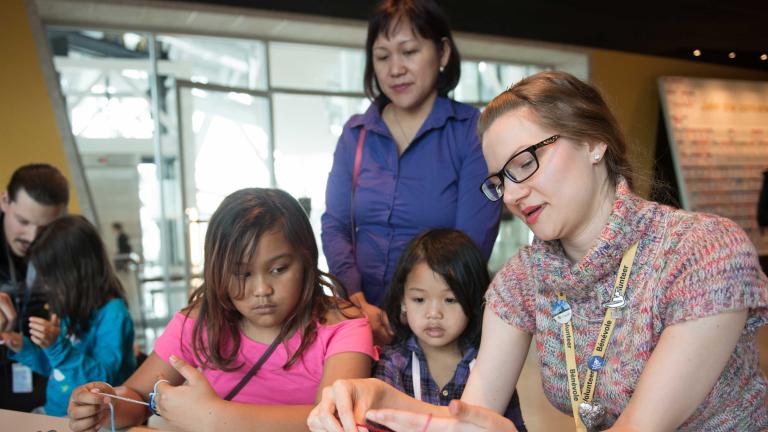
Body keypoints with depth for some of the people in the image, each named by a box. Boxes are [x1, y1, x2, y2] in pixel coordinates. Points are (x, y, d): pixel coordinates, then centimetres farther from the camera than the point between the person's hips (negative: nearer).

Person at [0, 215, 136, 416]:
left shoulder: (112, 313, -14)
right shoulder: (71, 310, 9)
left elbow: (103, 380, -18)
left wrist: (57, 347, -26)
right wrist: (24, 348, 9)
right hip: (52, 413, 7)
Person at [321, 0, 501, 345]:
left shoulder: (474, 132, -3)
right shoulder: (356, 133, 8)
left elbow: (473, 242, -8)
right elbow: (334, 225, 5)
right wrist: (358, 304, -8)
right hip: (367, 317, 3)